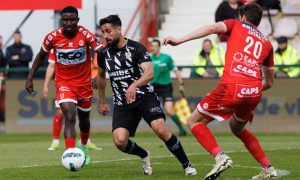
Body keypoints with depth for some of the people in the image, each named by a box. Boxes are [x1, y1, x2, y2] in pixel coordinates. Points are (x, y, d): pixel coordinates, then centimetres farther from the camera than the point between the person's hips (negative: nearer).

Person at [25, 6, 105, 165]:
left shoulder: (85, 35, -16)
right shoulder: (52, 37, -12)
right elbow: (41, 56, 4)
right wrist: (30, 78, 4)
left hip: (84, 83, 2)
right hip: (64, 83, -2)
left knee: (84, 118, 20)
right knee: (70, 116, -22)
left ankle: (84, 146, 50)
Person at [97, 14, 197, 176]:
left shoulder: (136, 48, -9)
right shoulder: (104, 54, 6)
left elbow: (150, 72, -23)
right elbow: (100, 75, 27)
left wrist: (134, 85, -41)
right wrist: (102, 101, 30)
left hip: (145, 97, -4)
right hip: (122, 103, 4)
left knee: (161, 129, -26)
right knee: (120, 141, -18)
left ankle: (186, 165, -6)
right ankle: (144, 156, 16)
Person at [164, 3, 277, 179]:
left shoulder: (236, 25, 16)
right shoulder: (267, 43, 25)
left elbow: (213, 28, -6)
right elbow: (269, 82, 26)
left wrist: (179, 40, -11)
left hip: (232, 87, -5)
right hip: (254, 92, 5)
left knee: (195, 121, 10)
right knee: (237, 127, 32)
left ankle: (220, 157, -11)